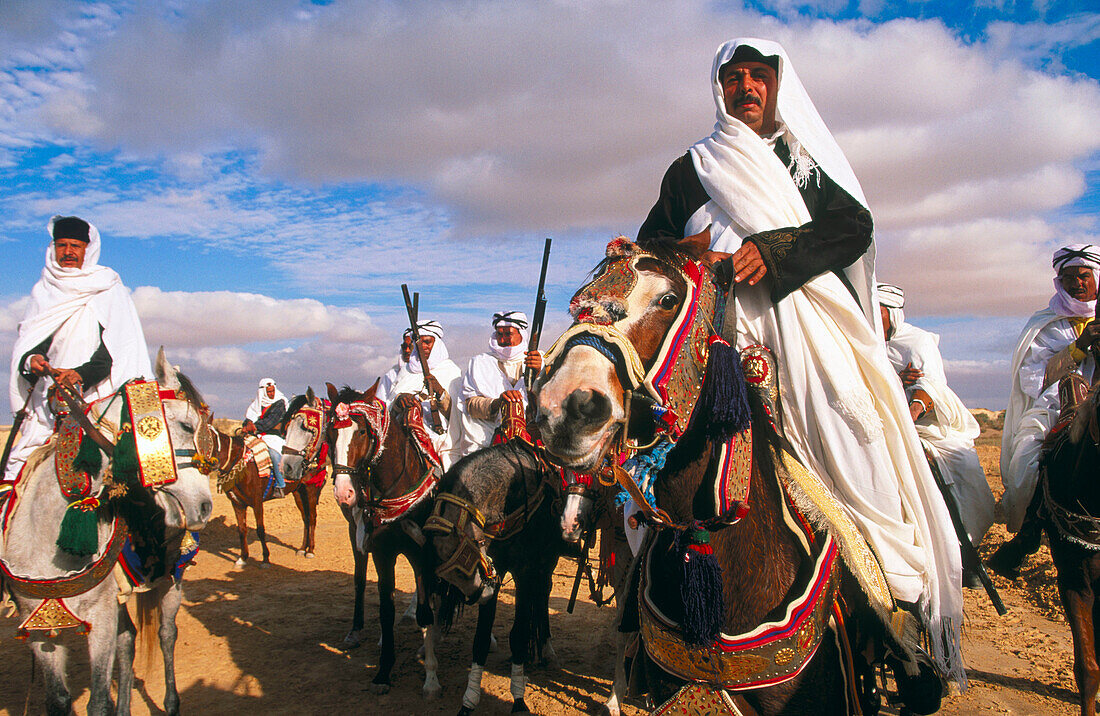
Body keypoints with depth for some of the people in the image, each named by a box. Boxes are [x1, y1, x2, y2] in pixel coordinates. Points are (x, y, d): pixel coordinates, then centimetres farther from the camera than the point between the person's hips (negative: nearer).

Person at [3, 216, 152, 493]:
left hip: (99, 396, -4)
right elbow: (27, 343, 13)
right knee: (17, 469, -8)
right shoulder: (43, 292, 18)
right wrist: (31, 360, -12)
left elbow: (117, 349, -3)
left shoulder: (110, 291, 6)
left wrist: (82, 374, -20)